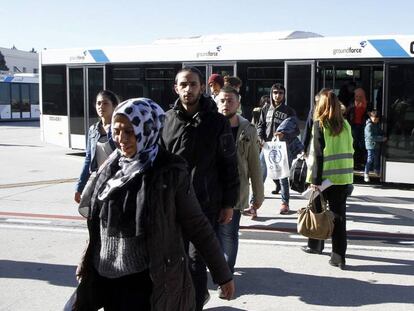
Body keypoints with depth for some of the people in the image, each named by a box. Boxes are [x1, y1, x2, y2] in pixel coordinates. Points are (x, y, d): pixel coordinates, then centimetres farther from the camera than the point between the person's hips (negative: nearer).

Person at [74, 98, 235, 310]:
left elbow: (197, 226, -8)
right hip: (105, 280, 5)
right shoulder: (111, 167, 2)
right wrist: (86, 265, 19)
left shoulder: (170, 172, -12)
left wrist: (222, 274, -6)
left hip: (147, 283, -5)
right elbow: (97, 224, 13)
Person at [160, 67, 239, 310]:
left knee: (197, 259, -1)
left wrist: (229, 204, -2)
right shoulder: (166, 120, 4)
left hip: (206, 203, -3)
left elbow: (229, 165, -1)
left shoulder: (217, 122, -3)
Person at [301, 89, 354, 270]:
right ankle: (339, 256, 1)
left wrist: (315, 179, -12)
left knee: (317, 211, 16)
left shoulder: (320, 124, -8)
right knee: (339, 215, 4)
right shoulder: (345, 125, 4)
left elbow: (318, 153, -13)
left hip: (325, 175, -3)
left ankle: (315, 245, 31)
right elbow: (350, 151, 8)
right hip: (343, 177, 3)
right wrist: (349, 175, 16)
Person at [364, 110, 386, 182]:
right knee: (370, 160, -7)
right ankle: (366, 174, 0)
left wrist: (383, 137, 0)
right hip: (371, 145, -8)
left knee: (377, 159, 19)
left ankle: (377, 172, 35)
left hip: (377, 145, 8)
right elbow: (371, 136, -24)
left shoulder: (378, 124, 8)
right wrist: (382, 138, -23)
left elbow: (381, 132, 22)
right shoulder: (369, 126, -17)